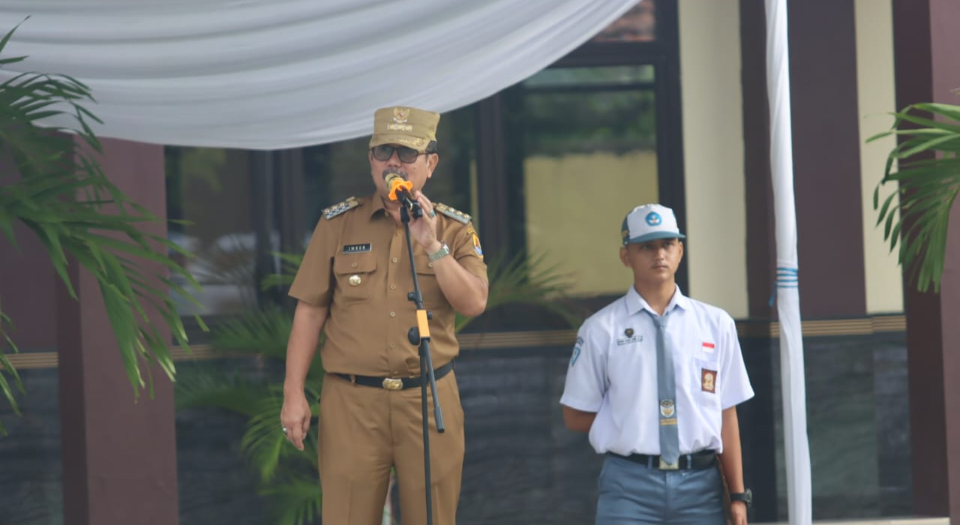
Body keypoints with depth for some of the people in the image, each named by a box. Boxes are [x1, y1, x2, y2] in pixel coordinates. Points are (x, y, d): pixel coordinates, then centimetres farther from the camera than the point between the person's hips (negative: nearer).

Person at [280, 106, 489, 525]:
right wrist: (293, 394, -1)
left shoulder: (454, 229, 6)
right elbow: (309, 313, 5)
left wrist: (432, 245, -16)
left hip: (429, 399, 1)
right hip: (351, 401, -1)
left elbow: (474, 303, -7)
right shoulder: (338, 224, 5)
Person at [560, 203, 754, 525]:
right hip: (630, 484, -2)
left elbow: (726, 415, 6)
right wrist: (635, 420, 0)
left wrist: (738, 495, 3)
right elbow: (576, 417, 6)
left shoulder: (716, 324, 8)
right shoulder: (601, 329, 2)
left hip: (701, 484, 2)